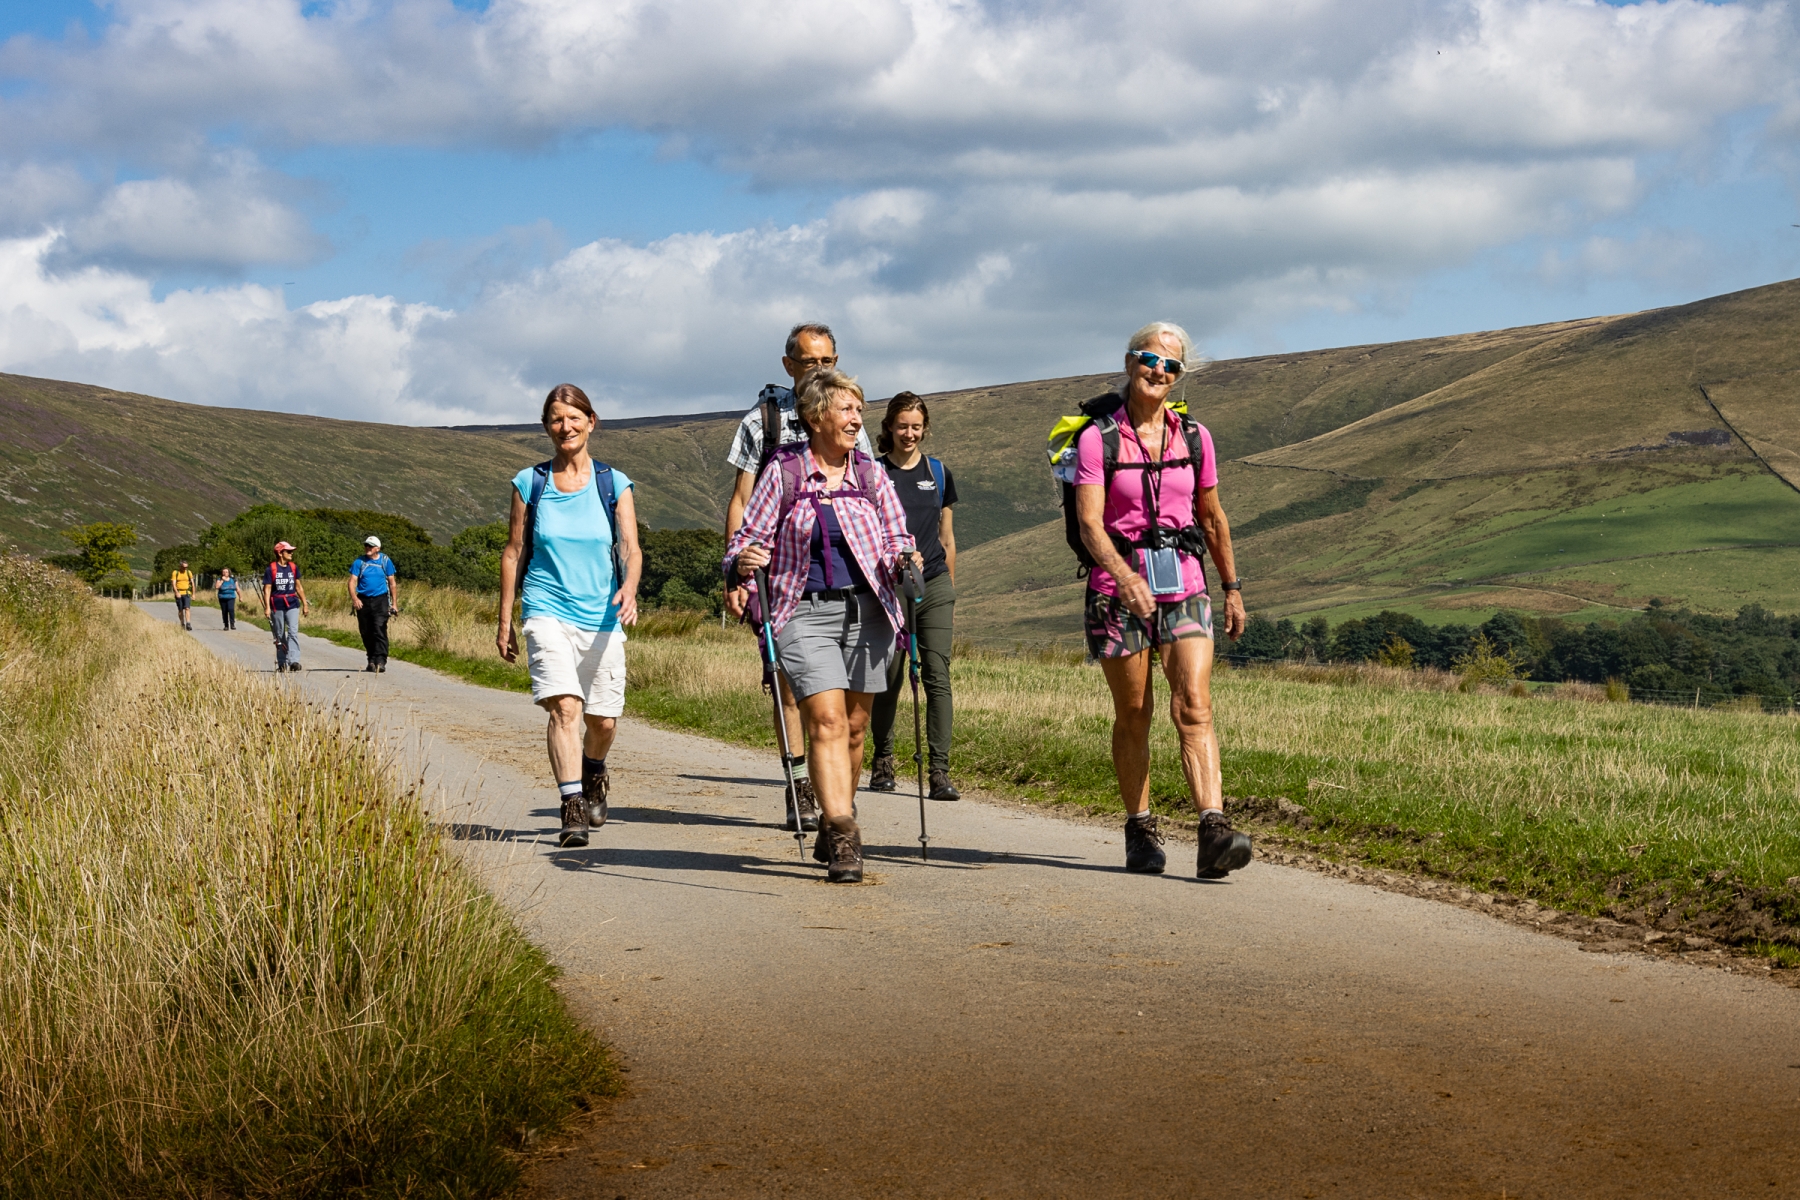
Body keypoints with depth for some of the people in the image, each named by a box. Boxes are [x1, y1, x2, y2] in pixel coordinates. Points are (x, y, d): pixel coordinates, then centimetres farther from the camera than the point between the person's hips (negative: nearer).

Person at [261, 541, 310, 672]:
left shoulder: (294, 567, 8)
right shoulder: (271, 569, -4)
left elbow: (299, 587, 16)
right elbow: (267, 589, -6)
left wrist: (305, 604, 16)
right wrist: (267, 607, -15)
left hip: (292, 604, 2)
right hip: (277, 606, -2)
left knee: (293, 632, -13)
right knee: (279, 636, 8)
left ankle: (293, 661, -21)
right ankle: (281, 664, 18)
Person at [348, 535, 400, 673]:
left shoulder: (385, 561, 5)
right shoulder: (359, 562, 5)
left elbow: (392, 583, 9)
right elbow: (352, 582, -1)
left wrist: (394, 603, 5)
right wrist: (354, 598, -18)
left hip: (380, 600, -2)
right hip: (363, 601, 2)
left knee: (379, 629, -15)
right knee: (366, 633, 7)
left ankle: (381, 660, -19)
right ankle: (371, 660, 19)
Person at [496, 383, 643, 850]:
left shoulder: (613, 483, 4)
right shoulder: (529, 483, 4)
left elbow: (631, 548, -4)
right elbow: (514, 553, 9)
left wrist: (629, 590, -25)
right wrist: (505, 620, 7)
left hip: (602, 618, 2)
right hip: (548, 613, -1)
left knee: (603, 719, 8)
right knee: (564, 706, -20)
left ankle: (593, 772, 42)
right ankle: (573, 810, -21)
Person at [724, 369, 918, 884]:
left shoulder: (870, 474, 8)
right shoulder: (783, 472, 1)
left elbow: (896, 538, 11)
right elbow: (749, 537, 4)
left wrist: (902, 559, -12)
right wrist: (742, 563, -18)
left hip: (867, 610, 3)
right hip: (805, 613, -3)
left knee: (855, 726, 8)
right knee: (827, 721, -15)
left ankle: (833, 828, 23)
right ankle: (843, 837, -20)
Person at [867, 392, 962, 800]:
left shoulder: (939, 473, 11)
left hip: (934, 586, 2)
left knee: (938, 675, -7)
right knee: (889, 677, 5)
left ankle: (940, 771, -9)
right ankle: (883, 761, 23)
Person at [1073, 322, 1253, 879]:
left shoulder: (1194, 437, 8)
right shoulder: (1098, 440, -3)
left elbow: (1213, 519, 18)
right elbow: (1089, 521, -14)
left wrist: (1233, 587, 18)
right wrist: (1124, 576, -30)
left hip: (1184, 585, 2)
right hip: (1118, 585, -2)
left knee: (1194, 707, -12)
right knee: (1133, 714, 5)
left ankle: (1213, 833, -22)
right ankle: (1140, 831, 18)